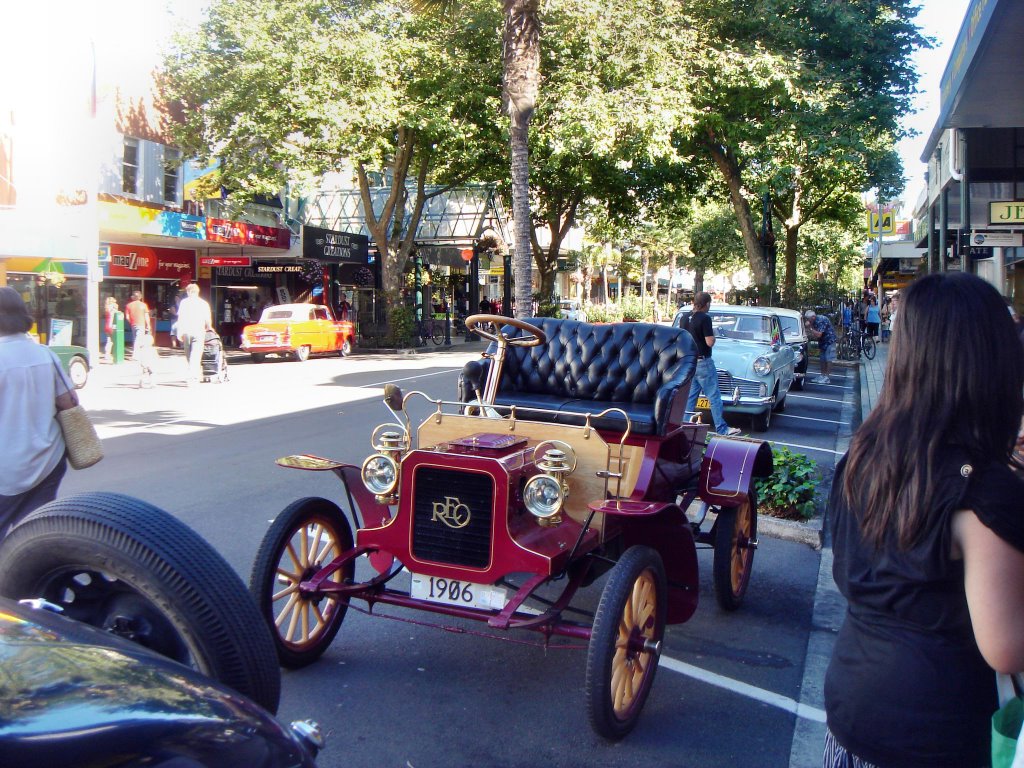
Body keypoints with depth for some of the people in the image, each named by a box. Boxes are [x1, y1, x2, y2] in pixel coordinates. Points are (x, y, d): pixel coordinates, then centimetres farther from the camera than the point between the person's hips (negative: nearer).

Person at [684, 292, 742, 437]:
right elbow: (710, 342, -19)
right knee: (714, 396, -2)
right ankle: (721, 428, 0)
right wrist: (713, 333, 0)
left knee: (690, 396, 11)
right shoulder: (705, 318, -16)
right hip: (703, 362, -8)